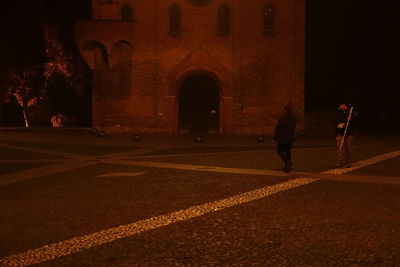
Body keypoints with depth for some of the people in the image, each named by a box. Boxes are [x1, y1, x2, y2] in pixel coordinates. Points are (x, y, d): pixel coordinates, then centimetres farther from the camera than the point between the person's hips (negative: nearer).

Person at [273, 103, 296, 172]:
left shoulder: (282, 117, -15)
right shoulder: (293, 118, 4)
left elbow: (277, 128, -14)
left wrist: (274, 138, -8)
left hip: (282, 138, -5)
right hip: (290, 138, 5)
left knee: (279, 151, 8)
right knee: (287, 152, 12)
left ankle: (287, 161, -16)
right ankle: (287, 168, 9)